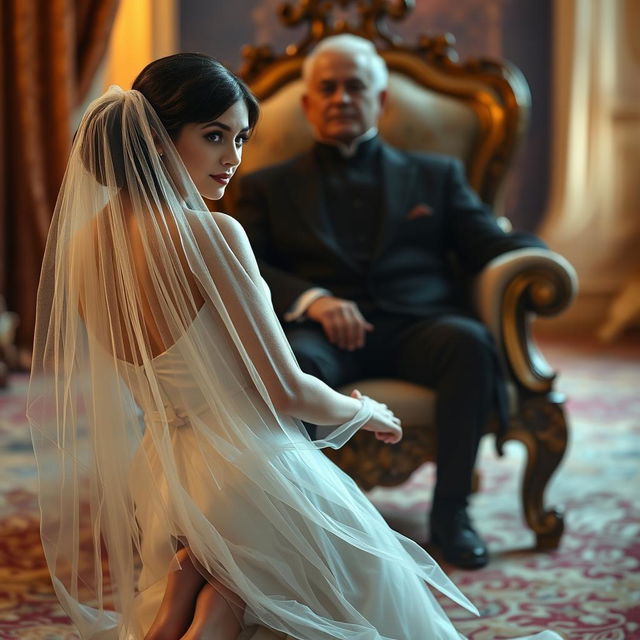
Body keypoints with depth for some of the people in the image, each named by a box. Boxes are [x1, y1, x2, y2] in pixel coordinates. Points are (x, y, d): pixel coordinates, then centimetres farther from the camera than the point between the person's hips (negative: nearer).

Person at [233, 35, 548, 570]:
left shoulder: (435, 175, 27)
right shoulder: (269, 186, 23)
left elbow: (490, 242, 15)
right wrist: (311, 299, -14)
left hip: (417, 323, 2)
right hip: (322, 326, -1)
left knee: (470, 341, -33)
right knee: (293, 363, -36)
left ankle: (451, 509, -20)